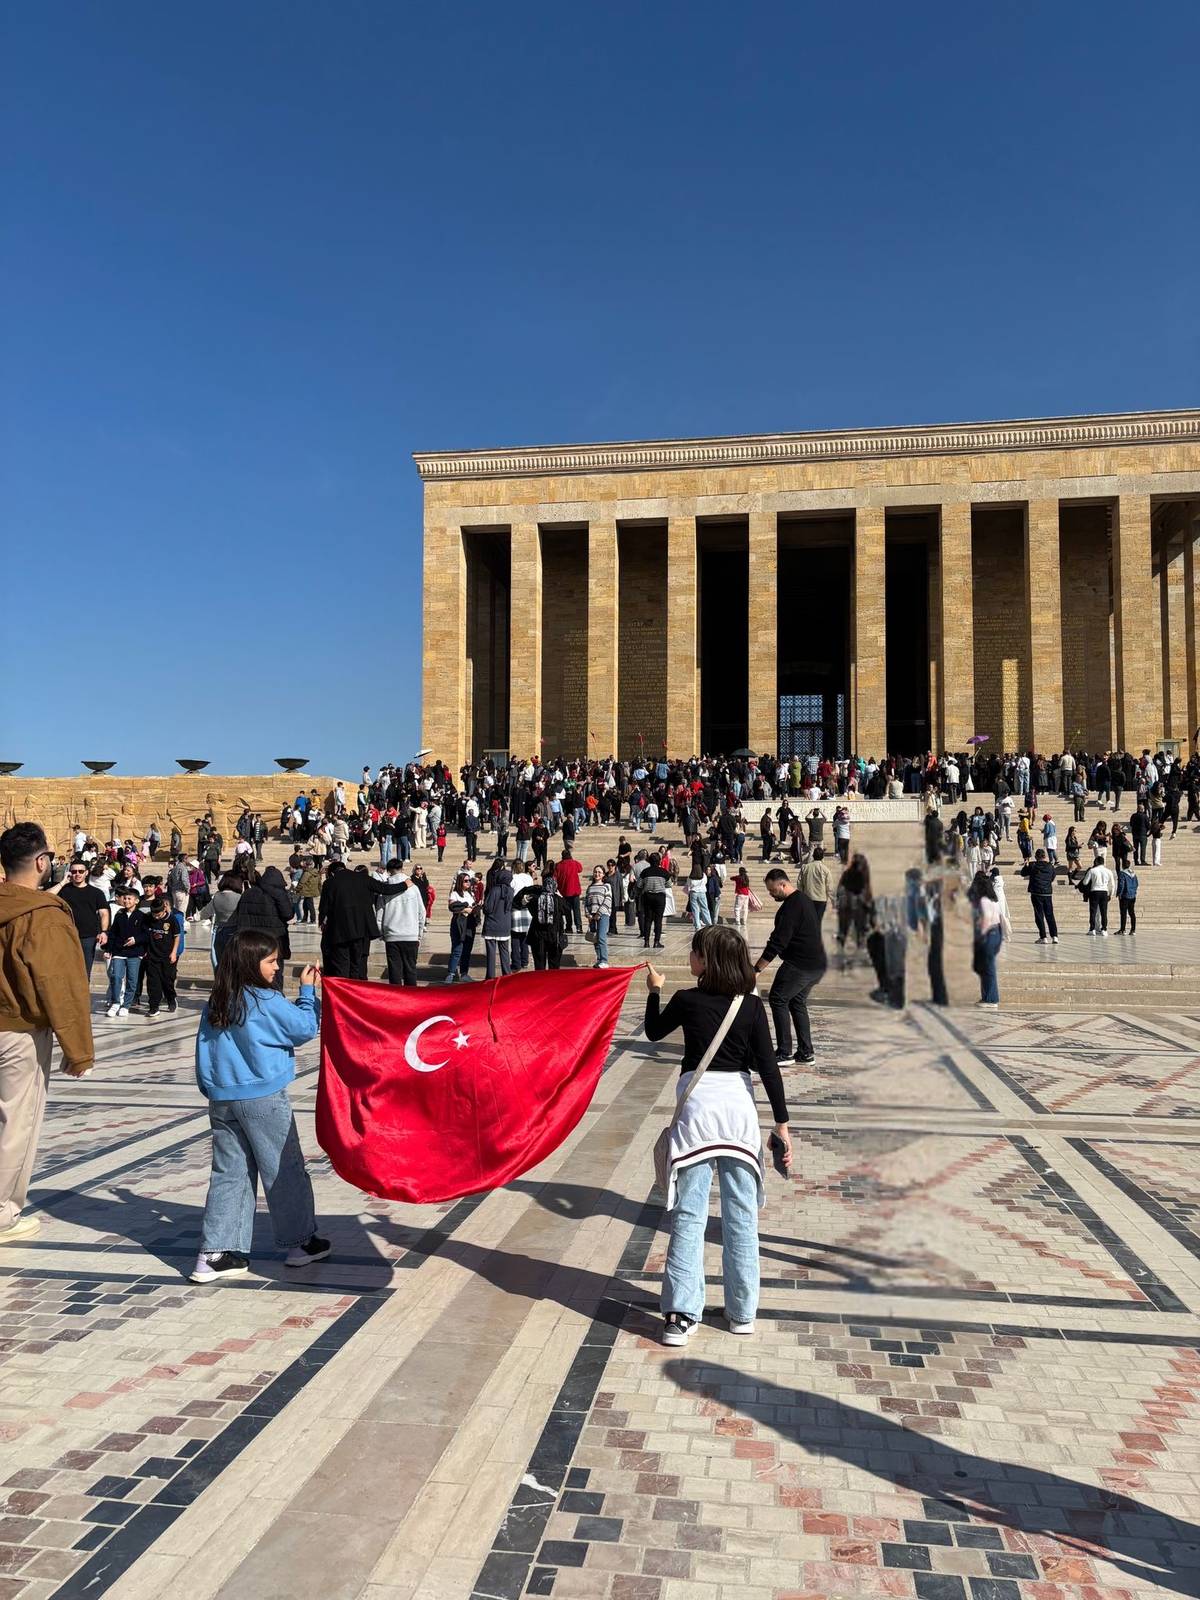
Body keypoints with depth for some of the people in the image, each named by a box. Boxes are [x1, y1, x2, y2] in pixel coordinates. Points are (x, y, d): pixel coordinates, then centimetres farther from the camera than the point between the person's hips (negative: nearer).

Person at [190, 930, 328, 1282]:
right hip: (263, 1099, -6)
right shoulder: (266, 1001, -15)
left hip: (221, 1100, 6)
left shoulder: (215, 1005, 5)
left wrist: (211, 1090, 20)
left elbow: (203, 1052, 11)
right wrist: (308, 991, 4)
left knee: (229, 1174, 11)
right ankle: (299, 1243, 18)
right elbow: (305, 1028, -7)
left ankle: (215, 1253, 10)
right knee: (284, 1170, 7)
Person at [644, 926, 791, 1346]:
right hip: (738, 1104, 2)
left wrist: (654, 990, 28)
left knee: (688, 1214, 3)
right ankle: (742, 1312, 19)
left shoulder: (686, 1001, -3)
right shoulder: (752, 1006, -1)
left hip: (697, 1103, -1)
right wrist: (782, 1122, 1)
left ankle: (681, 1315, 2)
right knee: (741, 1214, 10)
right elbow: (767, 1067, -3)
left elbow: (654, 1032, 15)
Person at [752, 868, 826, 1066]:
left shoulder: (791, 906, -18)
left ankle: (784, 1052, -3)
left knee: (779, 999, -3)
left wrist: (756, 969, -19)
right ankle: (805, 1053, 17)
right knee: (798, 1003, 17)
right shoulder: (804, 900, 15)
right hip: (818, 964, 10)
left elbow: (778, 943, -21)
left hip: (800, 965, -10)